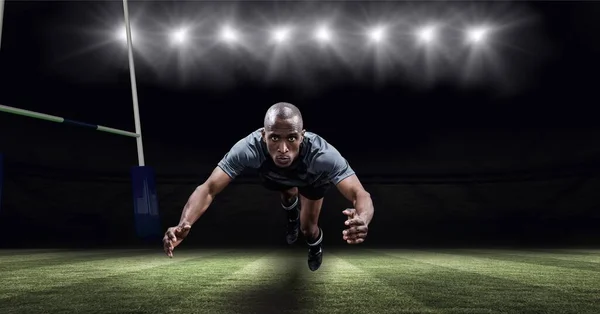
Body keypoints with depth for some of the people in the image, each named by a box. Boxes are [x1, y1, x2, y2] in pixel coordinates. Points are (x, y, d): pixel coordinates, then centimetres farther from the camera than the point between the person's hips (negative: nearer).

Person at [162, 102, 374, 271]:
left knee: (308, 227, -1)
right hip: (275, 176, 2)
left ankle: (316, 245, 38)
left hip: (313, 178, -2)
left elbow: (360, 194, -56)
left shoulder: (321, 154, -49)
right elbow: (208, 188, -47)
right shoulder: (249, 147, -46)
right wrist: (183, 225, -66)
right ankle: (292, 214, 67)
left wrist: (362, 220, -81)